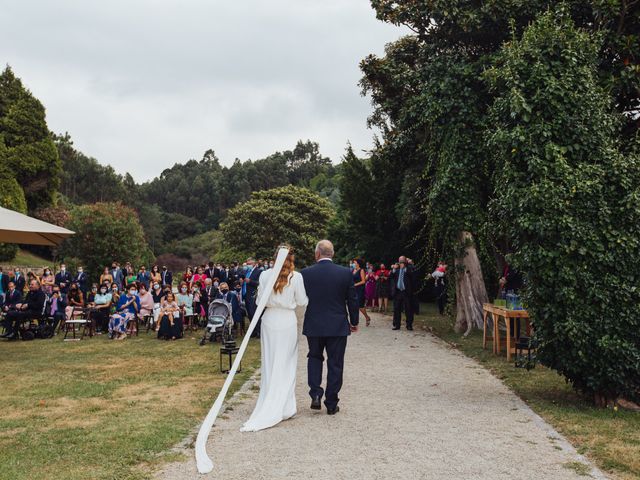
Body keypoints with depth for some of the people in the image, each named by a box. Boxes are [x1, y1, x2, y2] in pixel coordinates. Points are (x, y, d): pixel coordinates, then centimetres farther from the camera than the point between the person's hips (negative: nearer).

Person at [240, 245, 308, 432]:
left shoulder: (265, 275, -6)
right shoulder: (296, 277, -10)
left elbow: (260, 301, -2)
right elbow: (302, 302, -2)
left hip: (269, 321, 2)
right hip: (288, 322, -2)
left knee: (270, 363, 12)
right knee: (287, 364, 8)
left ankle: (268, 407, 17)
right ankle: (285, 407, 11)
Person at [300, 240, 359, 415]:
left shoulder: (305, 273, -8)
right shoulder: (346, 273, -8)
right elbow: (352, 300, -2)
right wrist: (354, 322, 11)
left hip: (313, 325, 1)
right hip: (338, 326, 0)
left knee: (314, 358, 20)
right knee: (335, 363, 9)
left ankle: (315, 395, 5)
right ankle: (331, 404, 14)